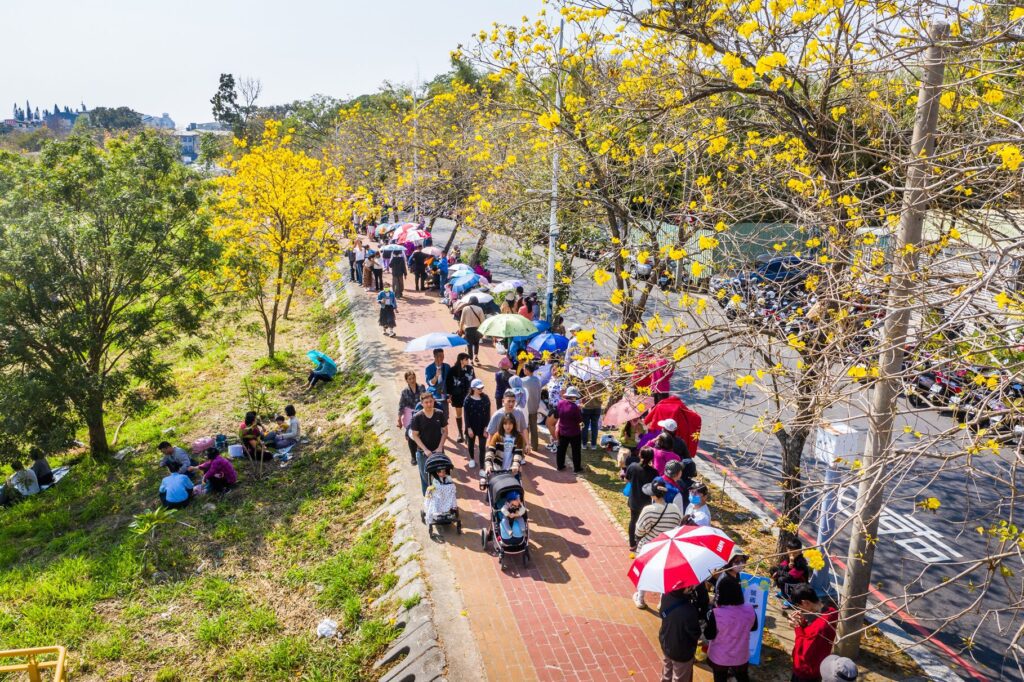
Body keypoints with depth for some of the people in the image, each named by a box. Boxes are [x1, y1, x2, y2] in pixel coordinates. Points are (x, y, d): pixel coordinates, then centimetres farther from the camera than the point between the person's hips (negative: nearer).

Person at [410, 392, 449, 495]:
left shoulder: (440, 414, -6)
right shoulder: (417, 417, -12)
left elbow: (445, 431, 1)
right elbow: (415, 435, -8)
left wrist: (440, 447, -8)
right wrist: (425, 450, -14)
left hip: (438, 451, 2)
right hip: (423, 452, -2)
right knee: (425, 477, 8)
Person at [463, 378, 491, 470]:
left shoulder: (485, 398, -6)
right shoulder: (468, 399, -11)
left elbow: (488, 414, -4)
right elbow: (466, 415, -9)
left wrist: (486, 427, -8)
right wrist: (469, 428, -12)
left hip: (482, 426, 0)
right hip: (471, 426, 0)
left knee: (482, 447, -1)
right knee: (471, 444, 20)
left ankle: (482, 467, 5)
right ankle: (471, 459, 48)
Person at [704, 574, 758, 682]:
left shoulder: (716, 614, -30)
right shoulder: (750, 610, -19)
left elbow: (709, 635, -18)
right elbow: (754, 627, 1)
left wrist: (708, 622, -4)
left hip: (719, 657, -3)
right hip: (741, 656, 3)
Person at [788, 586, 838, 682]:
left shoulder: (820, 626, -36)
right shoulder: (828, 611, -8)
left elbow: (804, 653, -27)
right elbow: (809, 635, 6)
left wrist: (798, 628, -22)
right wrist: (802, 624, -12)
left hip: (807, 674, -8)